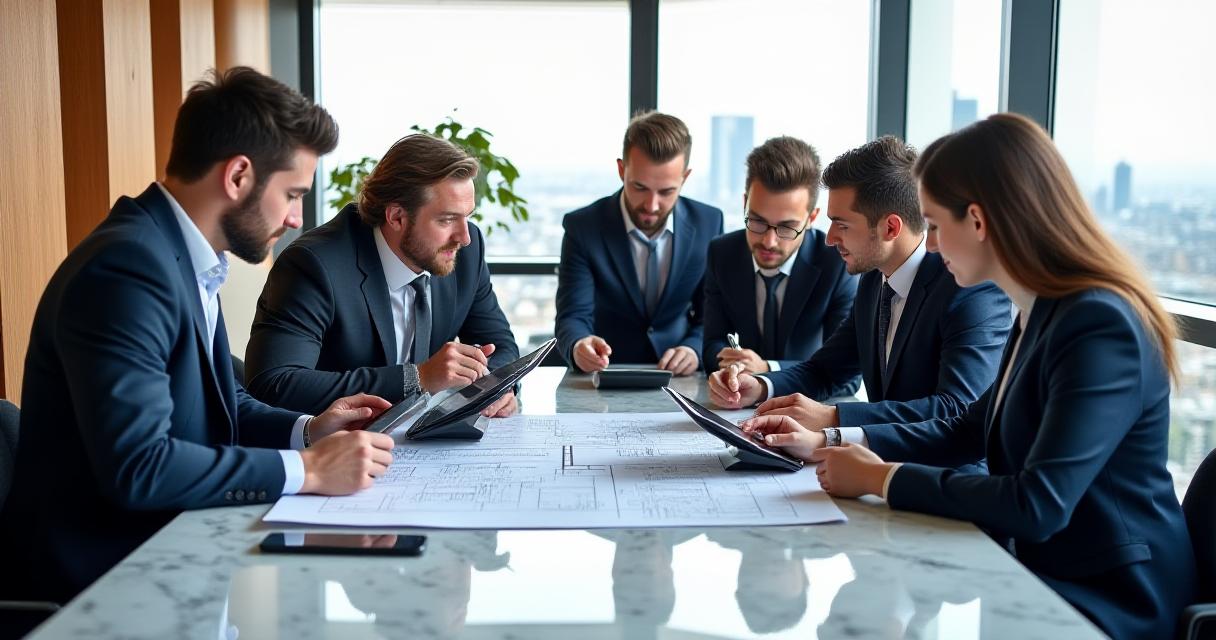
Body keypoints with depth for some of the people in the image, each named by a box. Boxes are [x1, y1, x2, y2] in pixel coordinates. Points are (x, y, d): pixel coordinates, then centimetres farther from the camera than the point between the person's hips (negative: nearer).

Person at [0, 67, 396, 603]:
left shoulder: (187, 257, 6)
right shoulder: (128, 265, -22)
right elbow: (136, 465, -29)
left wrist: (305, 430, 0)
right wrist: (306, 469, -23)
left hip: (163, 543, 8)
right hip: (101, 573, -8)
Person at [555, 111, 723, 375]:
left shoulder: (709, 224, -1)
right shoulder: (583, 228, -7)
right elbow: (573, 316, -10)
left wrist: (694, 349, -17)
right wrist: (579, 346, -33)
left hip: (681, 384, 2)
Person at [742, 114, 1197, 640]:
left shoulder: (1099, 326, -23)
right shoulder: (1040, 313, 6)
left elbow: (1039, 504, -29)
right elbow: (966, 431, 16)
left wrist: (883, 478, -19)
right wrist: (826, 444, 8)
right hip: (1034, 568, 8)